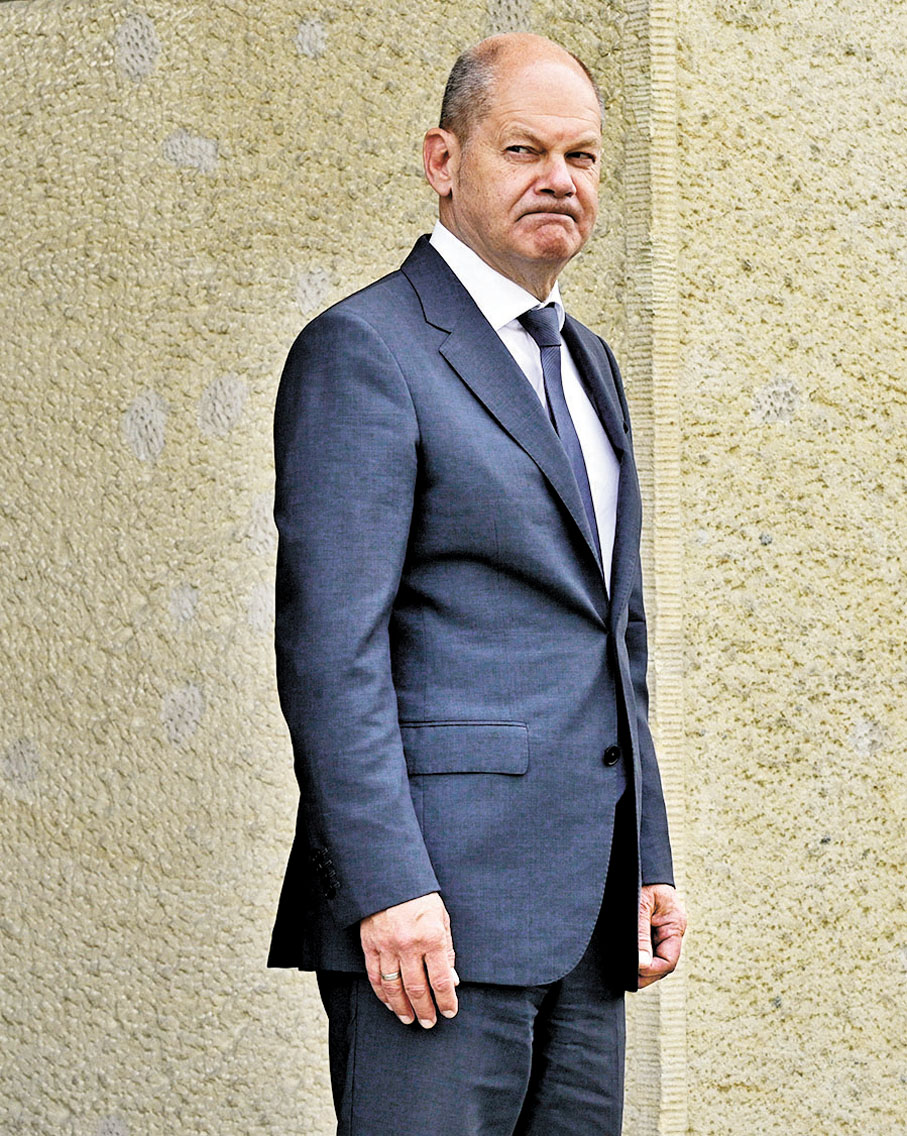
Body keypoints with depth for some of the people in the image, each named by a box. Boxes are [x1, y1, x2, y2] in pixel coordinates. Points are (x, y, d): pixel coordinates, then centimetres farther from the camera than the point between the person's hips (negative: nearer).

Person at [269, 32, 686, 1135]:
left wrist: (647, 861, 18)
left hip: (586, 915, 8)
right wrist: (390, 887, -21)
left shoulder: (586, 361, 21)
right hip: (442, 899, -8)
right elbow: (329, 645, -14)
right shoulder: (364, 350, -6)